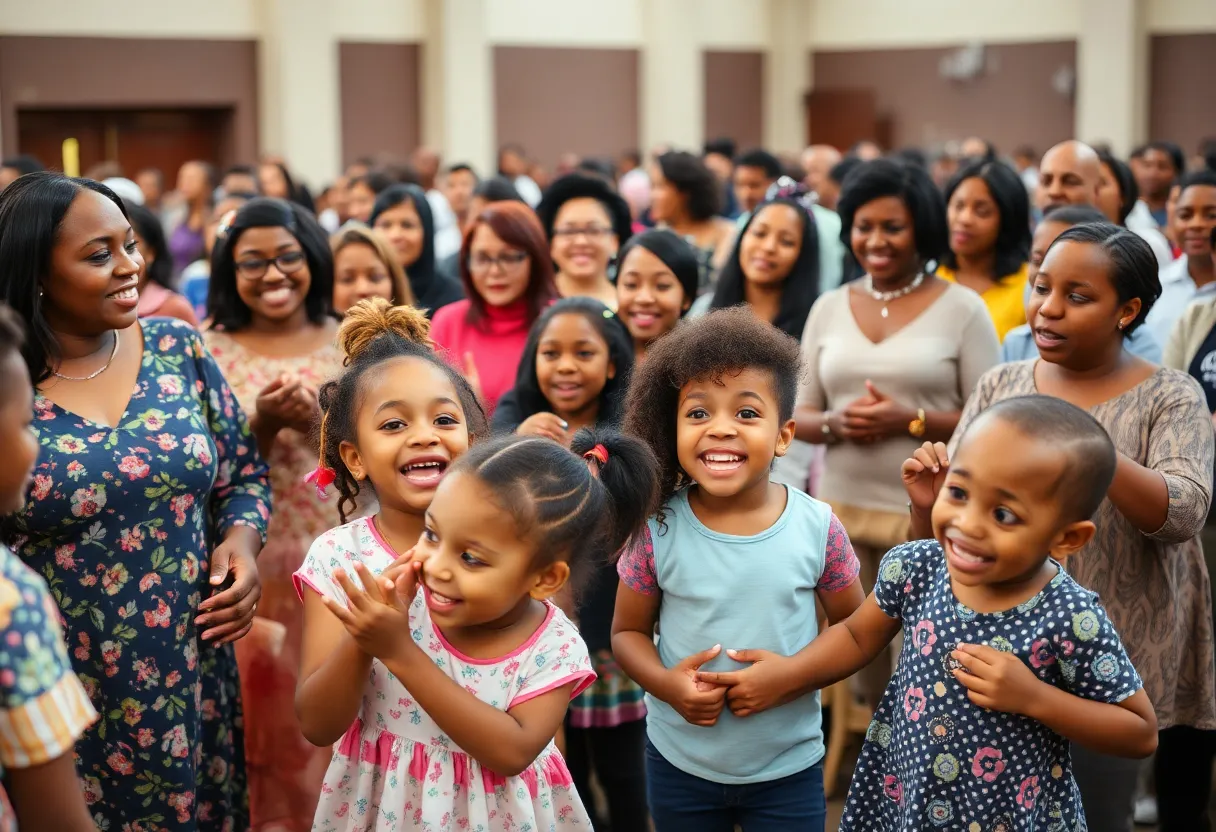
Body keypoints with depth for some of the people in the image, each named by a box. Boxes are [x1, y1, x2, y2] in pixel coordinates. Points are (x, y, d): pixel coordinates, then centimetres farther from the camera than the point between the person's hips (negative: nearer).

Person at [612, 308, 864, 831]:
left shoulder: (818, 528, -12)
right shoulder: (657, 528, -11)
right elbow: (628, 631, 0)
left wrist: (794, 673, -17)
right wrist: (666, 684, -18)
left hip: (788, 767, 0)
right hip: (678, 762, 1)